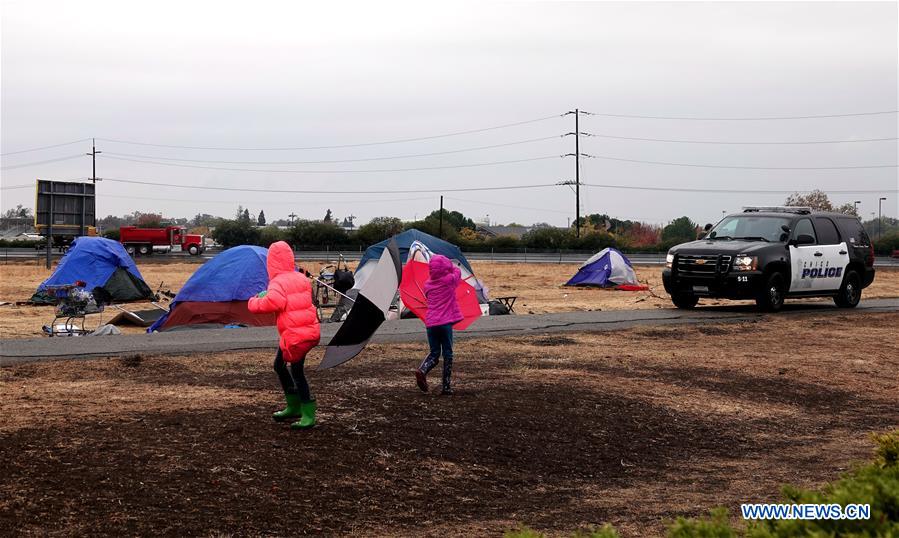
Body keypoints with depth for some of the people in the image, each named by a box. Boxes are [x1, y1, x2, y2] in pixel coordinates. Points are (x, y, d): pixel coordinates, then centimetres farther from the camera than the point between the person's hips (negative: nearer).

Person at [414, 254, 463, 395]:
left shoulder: (428, 285, 6)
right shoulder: (449, 280, -5)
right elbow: (457, 271, 15)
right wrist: (448, 265, 30)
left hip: (431, 323, 4)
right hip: (445, 323, -4)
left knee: (434, 352, 14)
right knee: (447, 353, 6)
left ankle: (422, 370, -15)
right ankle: (446, 386, 5)